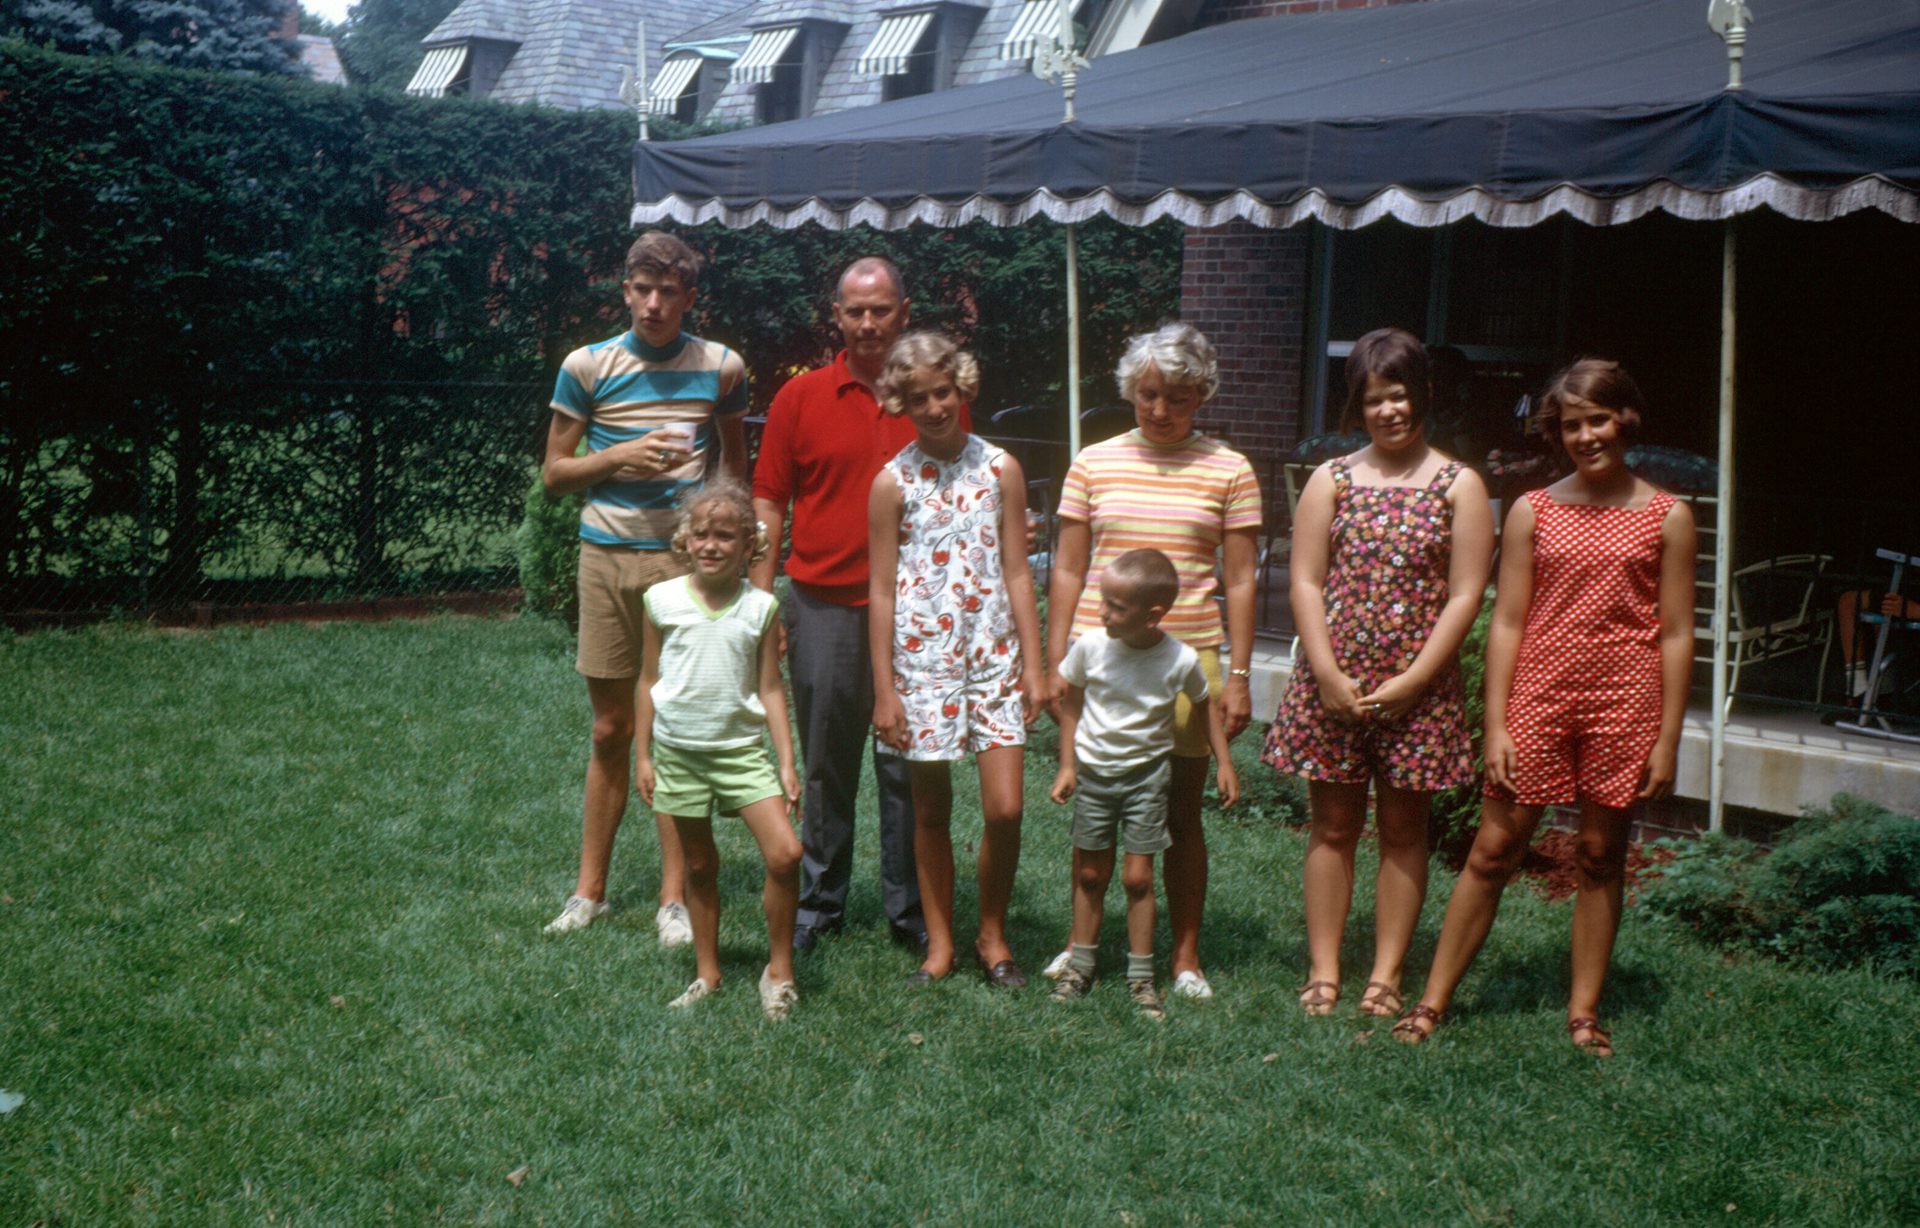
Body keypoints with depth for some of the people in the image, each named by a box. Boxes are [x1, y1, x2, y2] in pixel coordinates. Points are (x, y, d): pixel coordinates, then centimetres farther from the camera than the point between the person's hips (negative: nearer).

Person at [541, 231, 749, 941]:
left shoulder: (720, 368, 3)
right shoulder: (588, 367, 2)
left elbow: (737, 469, 16)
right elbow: (554, 474, 6)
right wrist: (621, 458, -11)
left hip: (686, 560, 0)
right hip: (608, 560, 1)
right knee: (611, 730, 7)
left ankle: (674, 898, 9)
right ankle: (590, 889, 18)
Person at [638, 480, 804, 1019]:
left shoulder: (760, 606, -2)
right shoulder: (663, 600, -2)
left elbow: (771, 688, 2)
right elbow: (650, 680, 6)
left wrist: (787, 762, -2)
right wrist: (644, 756, 5)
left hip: (742, 748, -1)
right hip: (679, 750, 1)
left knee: (785, 853, -13)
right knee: (700, 867, 11)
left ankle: (779, 969, 4)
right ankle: (707, 973, 26)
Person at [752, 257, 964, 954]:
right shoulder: (801, 398, 3)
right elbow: (768, 504, 5)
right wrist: (761, 604, -1)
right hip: (824, 606, 0)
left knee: (910, 767, 6)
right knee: (826, 766, 9)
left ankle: (911, 910, 17)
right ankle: (821, 903, 21)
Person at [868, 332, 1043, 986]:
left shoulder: (1000, 469, 2)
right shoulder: (893, 483, -2)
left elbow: (1016, 574, 5)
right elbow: (881, 591, -1)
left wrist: (1032, 664, 1)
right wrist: (884, 688, -3)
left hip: (993, 656, 1)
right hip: (921, 657, -1)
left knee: (1004, 809, -5)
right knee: (931, 810, 8)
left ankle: (993, 935, 16)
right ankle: (939, 942, 23)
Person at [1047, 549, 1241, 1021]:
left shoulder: (1180, 660, -16)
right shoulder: (1090, 646, -15)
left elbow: (1204, 706, 4)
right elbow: (1071, 704, 1)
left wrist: (1224, 762, 3)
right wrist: (1067, 766, -1)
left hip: (1146, 774, -1)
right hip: (1093, 771, 1)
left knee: (1138, 876, 0)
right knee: (1090, 873, 10)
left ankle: (1141, 977, 11)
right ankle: (1080, 965, 23)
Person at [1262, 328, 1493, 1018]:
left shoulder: (1458, 486, 1)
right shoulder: (1332, 479, 6)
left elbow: (1465, 595, -4)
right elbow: (1305, 582, 1)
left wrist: (1408, 684, -11)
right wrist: (1329, 677, -10)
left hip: (1418, 690, -1)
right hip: (1331, 683, 1)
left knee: (1402, 830, 6)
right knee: (1332, 825, 6)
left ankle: (1386, 975, 14)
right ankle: (1322, 970, 13)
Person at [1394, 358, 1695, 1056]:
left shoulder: (1666, 517, 3)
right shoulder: (1533, 512, 5)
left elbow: (1675, 634, 3)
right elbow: (1507, 623, 4)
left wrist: (1667, 738, -1)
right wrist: (1496, 725, -3)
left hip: (1624, 699, 0)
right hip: (1538, 693, 0)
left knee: (1601, 856, 8)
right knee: (1493, 850, 1)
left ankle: (1584, 1011, 19)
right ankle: (1433, 1000, 8)